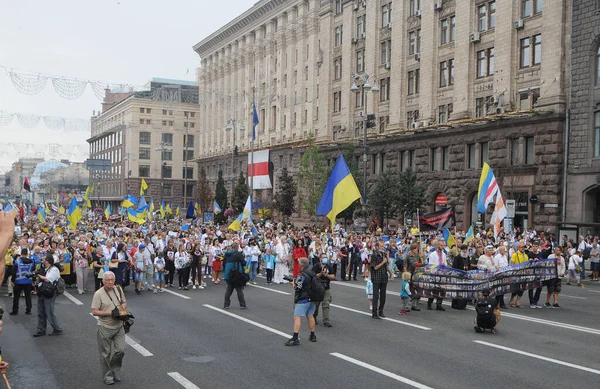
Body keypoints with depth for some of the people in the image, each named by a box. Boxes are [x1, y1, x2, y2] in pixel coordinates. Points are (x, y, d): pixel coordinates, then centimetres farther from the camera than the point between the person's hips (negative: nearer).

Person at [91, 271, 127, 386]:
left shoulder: (118, 289, 2)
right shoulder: (99, 294, -14)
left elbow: (124, 302, 15)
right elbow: (94, 312, -14)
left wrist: (122, 307, -7)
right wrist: (109, 313, -22)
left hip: (118, 326, 4)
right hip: (105, 328, -4)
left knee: (120, 350, 3)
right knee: (106, 354, 8)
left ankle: (115, 371, 27)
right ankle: (107, 376, 25)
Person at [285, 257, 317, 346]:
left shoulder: (301, 275, -18)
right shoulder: (312, 273, 8)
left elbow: (296, 288, -19)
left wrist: (294, 282, 2)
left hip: (303, 299, -9)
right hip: (312, 298, 9)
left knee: (297, 317, -8)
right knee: (310, 316, 17)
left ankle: (295, 338, -13)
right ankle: (312, 336, 25)